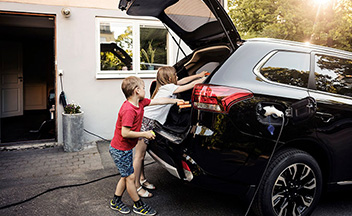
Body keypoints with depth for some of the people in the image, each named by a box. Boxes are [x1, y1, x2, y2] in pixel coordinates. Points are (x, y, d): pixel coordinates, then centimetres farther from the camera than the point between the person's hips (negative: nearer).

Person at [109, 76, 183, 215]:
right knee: (130, 177, 4)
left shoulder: (140, 103, 0)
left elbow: (157, 101, 10)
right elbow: (125, 133, -29)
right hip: (120, 150, -9)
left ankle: (116, 202, 35)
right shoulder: (128, 110, -28)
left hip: (126, 148, 9)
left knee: (126, 176, 18)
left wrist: (176, 101, 14)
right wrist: (145, 134, -20)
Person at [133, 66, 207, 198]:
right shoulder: (169, 88, -13)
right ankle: (137, 187, 7)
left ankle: (142, 179, 31)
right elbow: (191, 85, -12)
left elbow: (184, 81, 21)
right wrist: (204, 78, -2)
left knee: (142, 154, 18)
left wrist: (199, 75, 21)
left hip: (147, 120, 9)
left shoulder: (166, 86, 12)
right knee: (139, 155, -2)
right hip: (145, 121, -9)